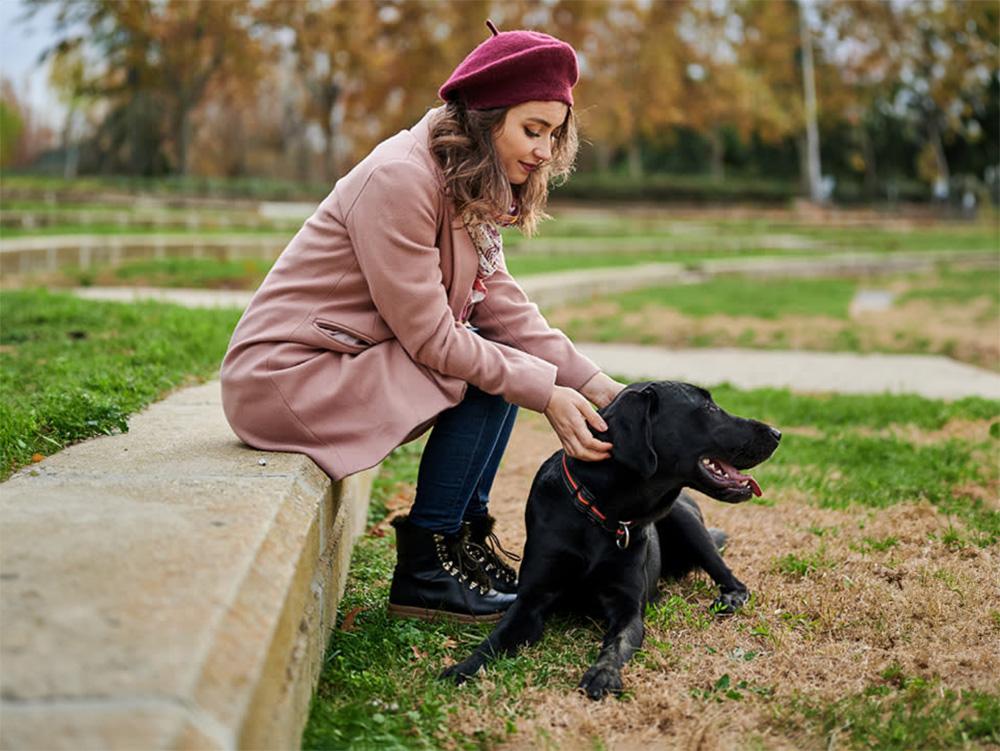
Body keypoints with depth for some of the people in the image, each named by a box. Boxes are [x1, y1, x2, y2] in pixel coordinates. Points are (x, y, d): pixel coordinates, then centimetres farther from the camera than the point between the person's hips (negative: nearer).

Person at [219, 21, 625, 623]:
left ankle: (466, 538, 9)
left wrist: (603, 387, -8)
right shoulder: (401, 179, -22)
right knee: (489, 385, -15)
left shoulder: (471, 190, 6)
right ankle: (423, 572, -5)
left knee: (508, 364, 4)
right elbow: (429, 335, -23)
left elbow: (505, 308, 1)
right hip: (284, 375, -9)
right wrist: (544, 394, -20)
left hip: (347, 359, 9)